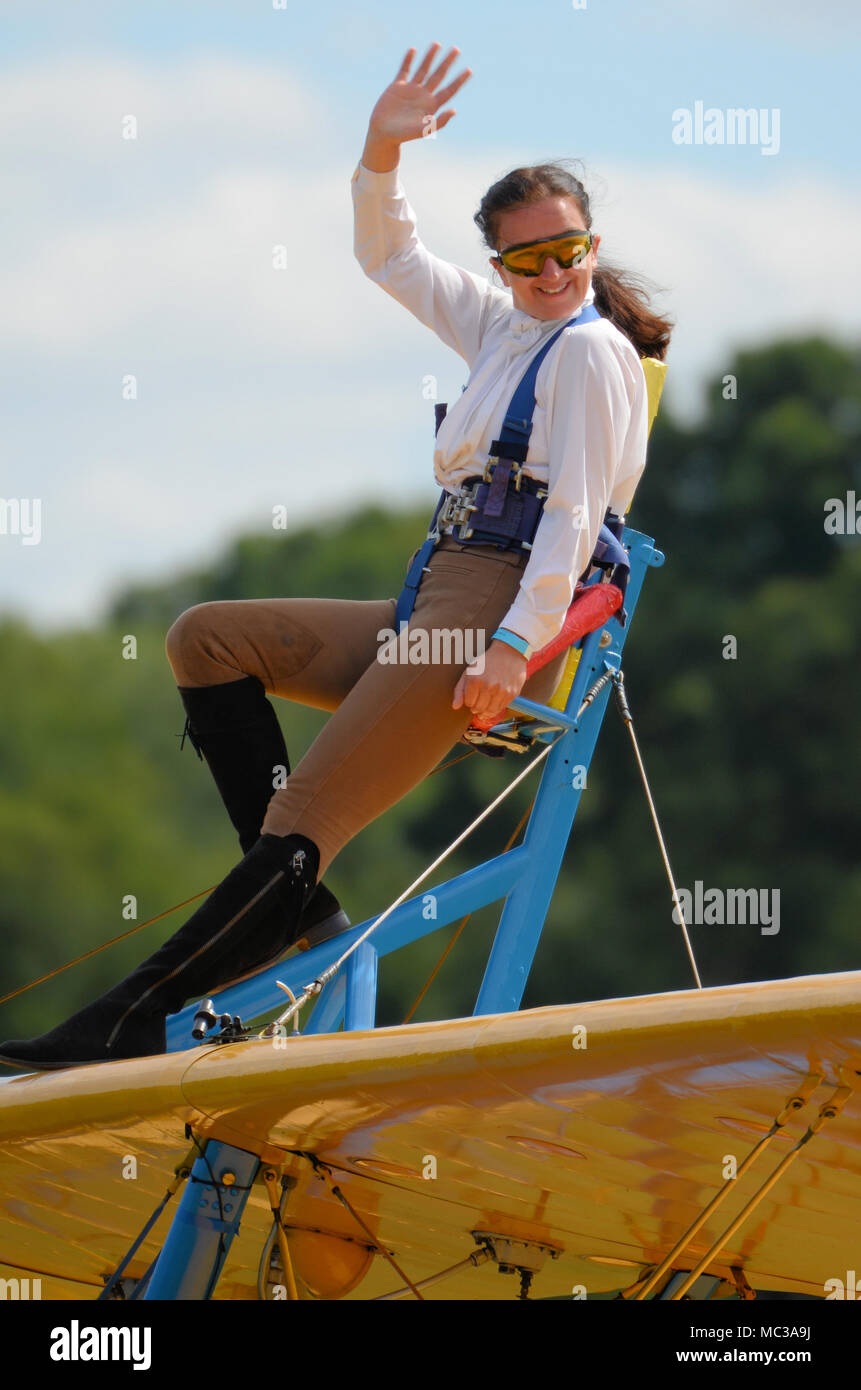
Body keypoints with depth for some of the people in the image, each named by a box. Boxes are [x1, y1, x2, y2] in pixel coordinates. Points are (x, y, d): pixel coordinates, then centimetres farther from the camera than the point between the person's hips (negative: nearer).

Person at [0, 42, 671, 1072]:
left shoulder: (589, 349, -5)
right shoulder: (503, 327, 20)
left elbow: (576, 515, -14)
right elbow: (389, 257, 30)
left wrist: (512, 649, -23)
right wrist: (382, 151, 12)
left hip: (496, 615, -10)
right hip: (437, 613, 10)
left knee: (302, 822, -16)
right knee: (206, 638, 6)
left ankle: (130, 1024, -19)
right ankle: (291, 903, -9)